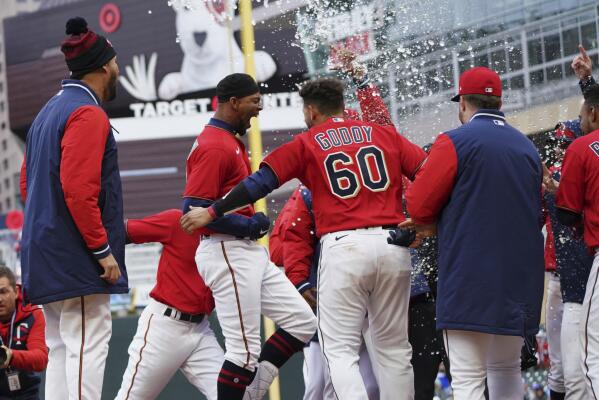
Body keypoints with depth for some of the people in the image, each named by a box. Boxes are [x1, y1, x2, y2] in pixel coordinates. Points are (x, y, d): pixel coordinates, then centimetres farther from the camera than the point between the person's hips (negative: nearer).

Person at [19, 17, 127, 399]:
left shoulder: (49, 112, 18)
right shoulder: (88, 114, -12)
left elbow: (28, 184, 22)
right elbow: (79, 190, -22)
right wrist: (103, 249, -18)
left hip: (45, 252, 10)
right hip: (78, 261, -10)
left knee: (61, 350, 10)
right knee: (87, 348, -12)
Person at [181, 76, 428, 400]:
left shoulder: (306, 143, 7)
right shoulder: (386, 135, 15)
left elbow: (260, 182, 0)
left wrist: (211, 213, 6)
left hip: (344, 247, -3)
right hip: (393, 246, 3)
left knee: (340, 350, 0)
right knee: (393, 348, 12)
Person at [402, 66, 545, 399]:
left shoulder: (455, 142, -7)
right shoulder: (528, 148, 12)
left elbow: (419, 205, -8)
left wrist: (433, 225, 16)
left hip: (471, 277, -6)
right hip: (519, 281, 6)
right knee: (507, 371, 18)